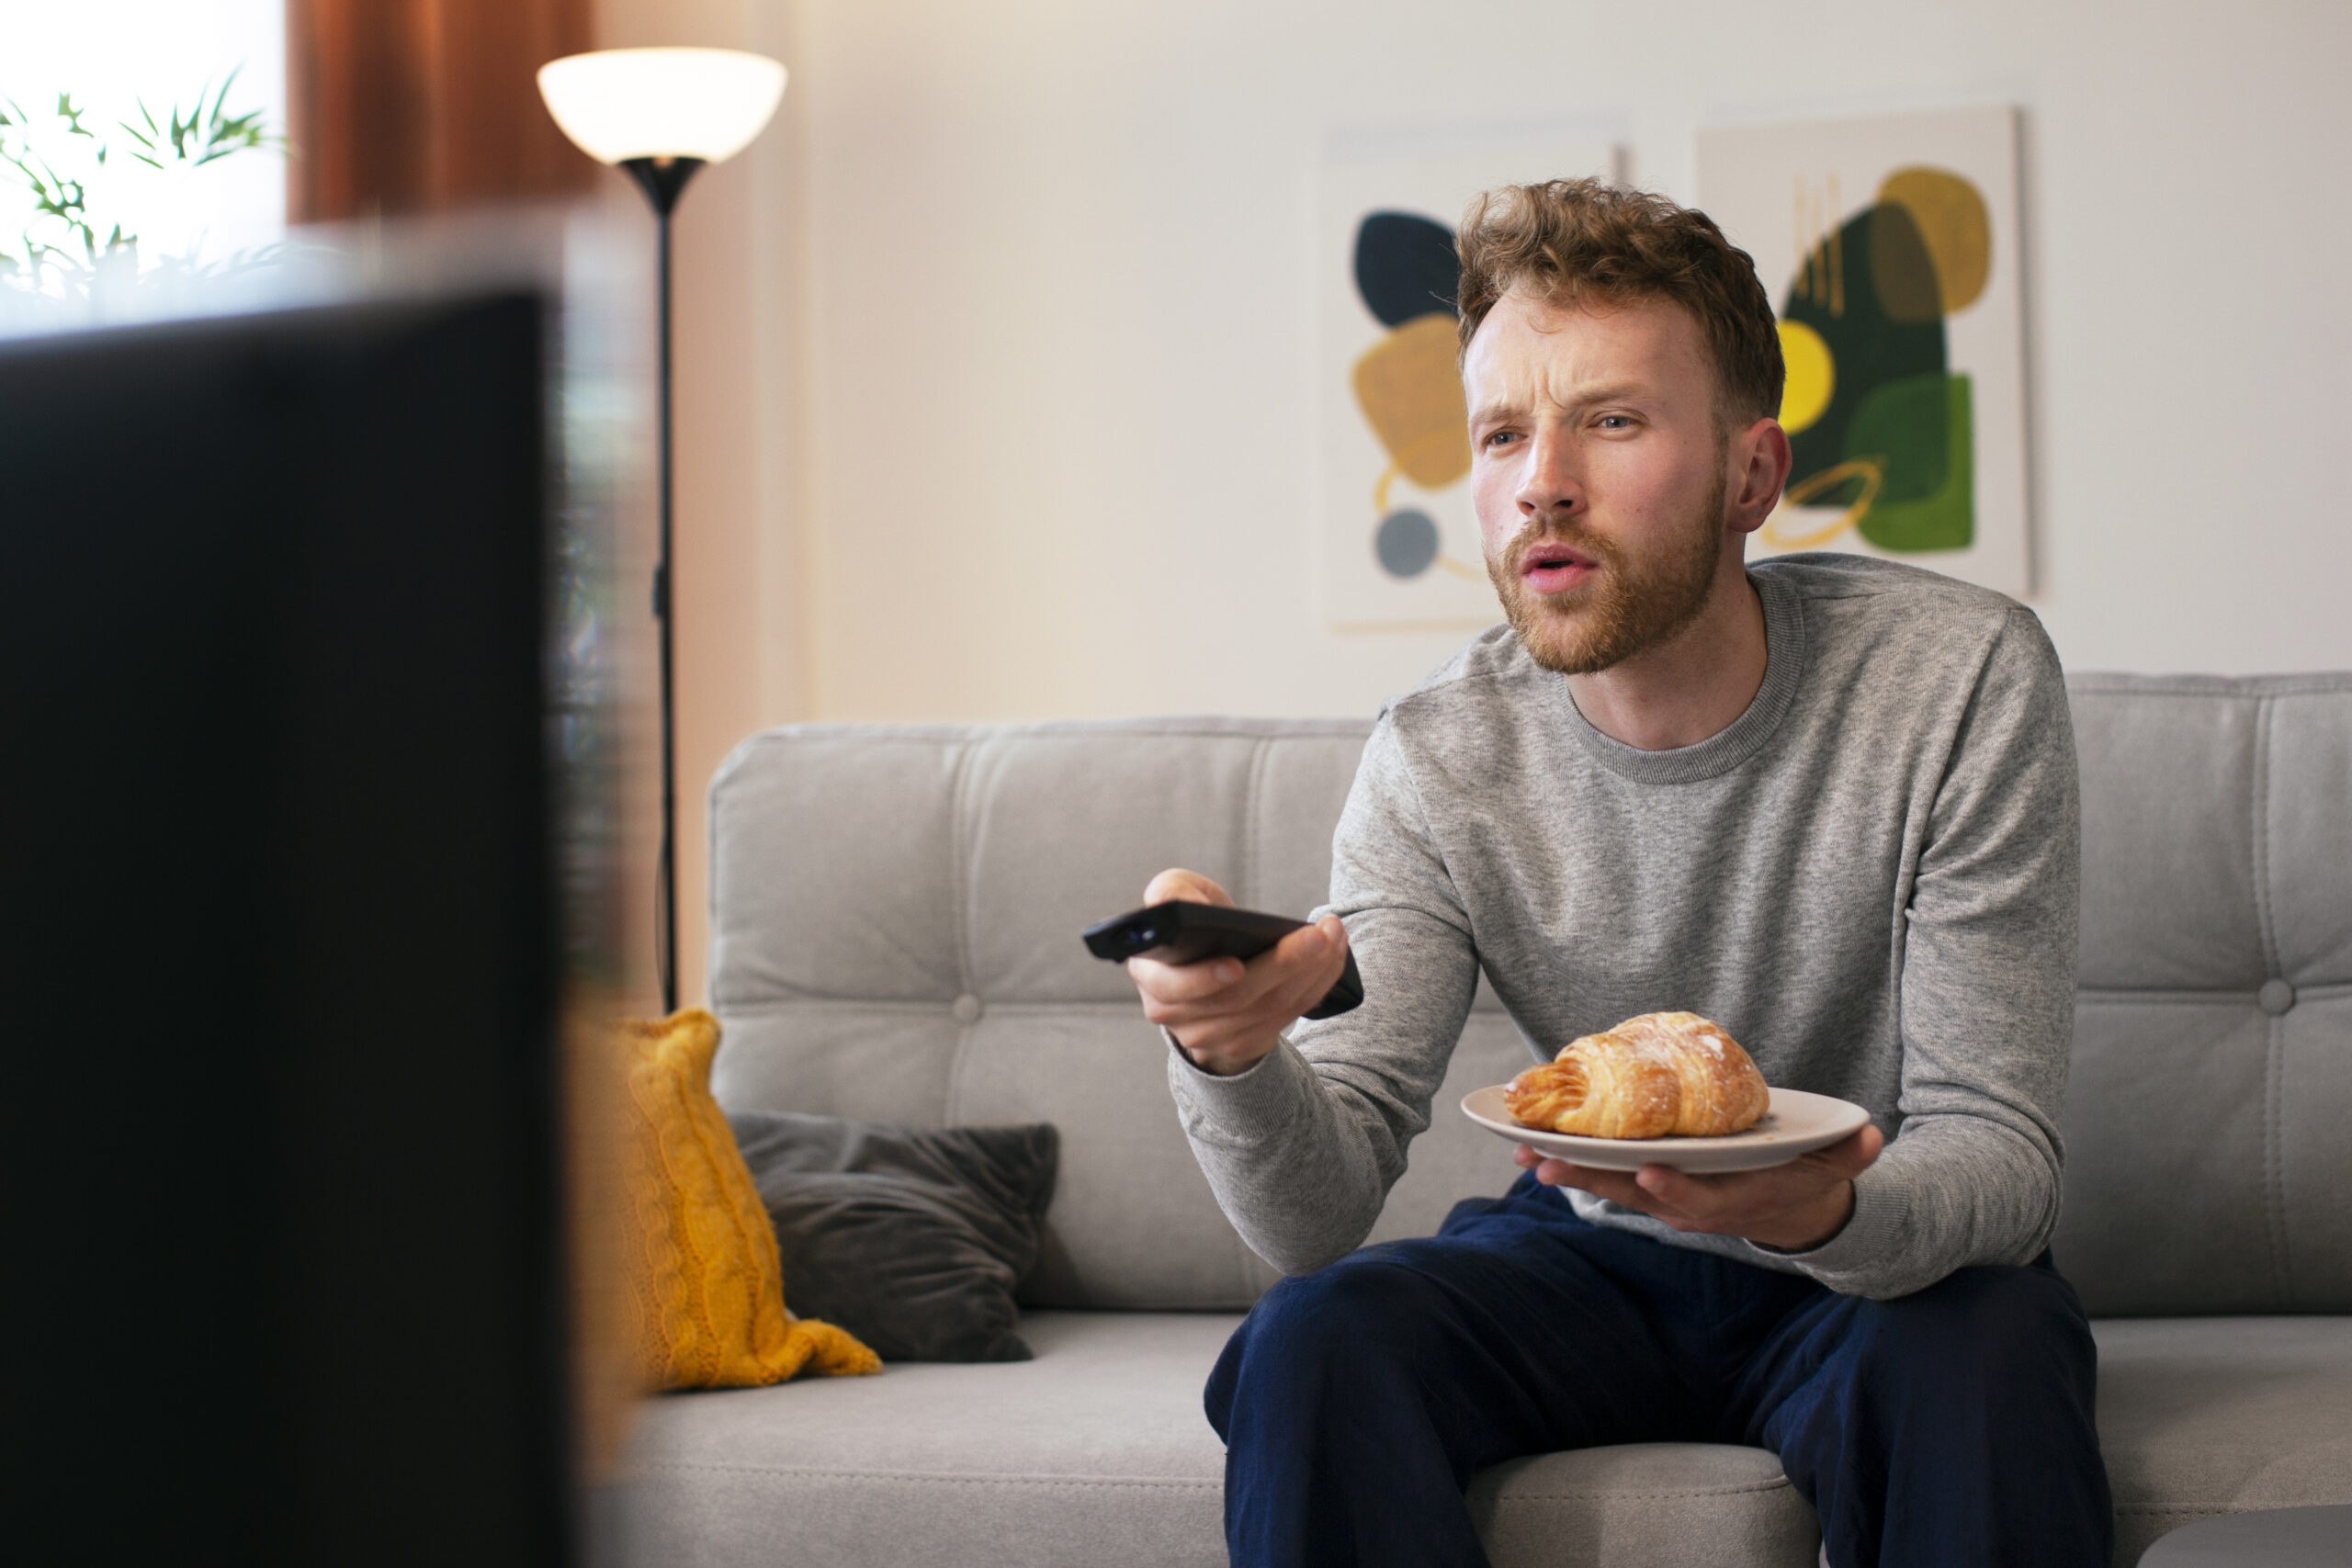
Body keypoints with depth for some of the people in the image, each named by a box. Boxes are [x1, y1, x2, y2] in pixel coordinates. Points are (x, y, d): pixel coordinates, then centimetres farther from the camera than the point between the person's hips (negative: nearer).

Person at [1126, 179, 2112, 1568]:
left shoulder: (1964, 683, -19)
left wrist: (1830, 1215, -43)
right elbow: (1321, 1215, -16)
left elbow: (1999, 1156, -19)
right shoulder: (1433, 763, -12)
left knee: (1977, 1375, -36)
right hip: (1594, 1253, 2)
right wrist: (1236, 1053, -40)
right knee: (1312, 1346, -26)